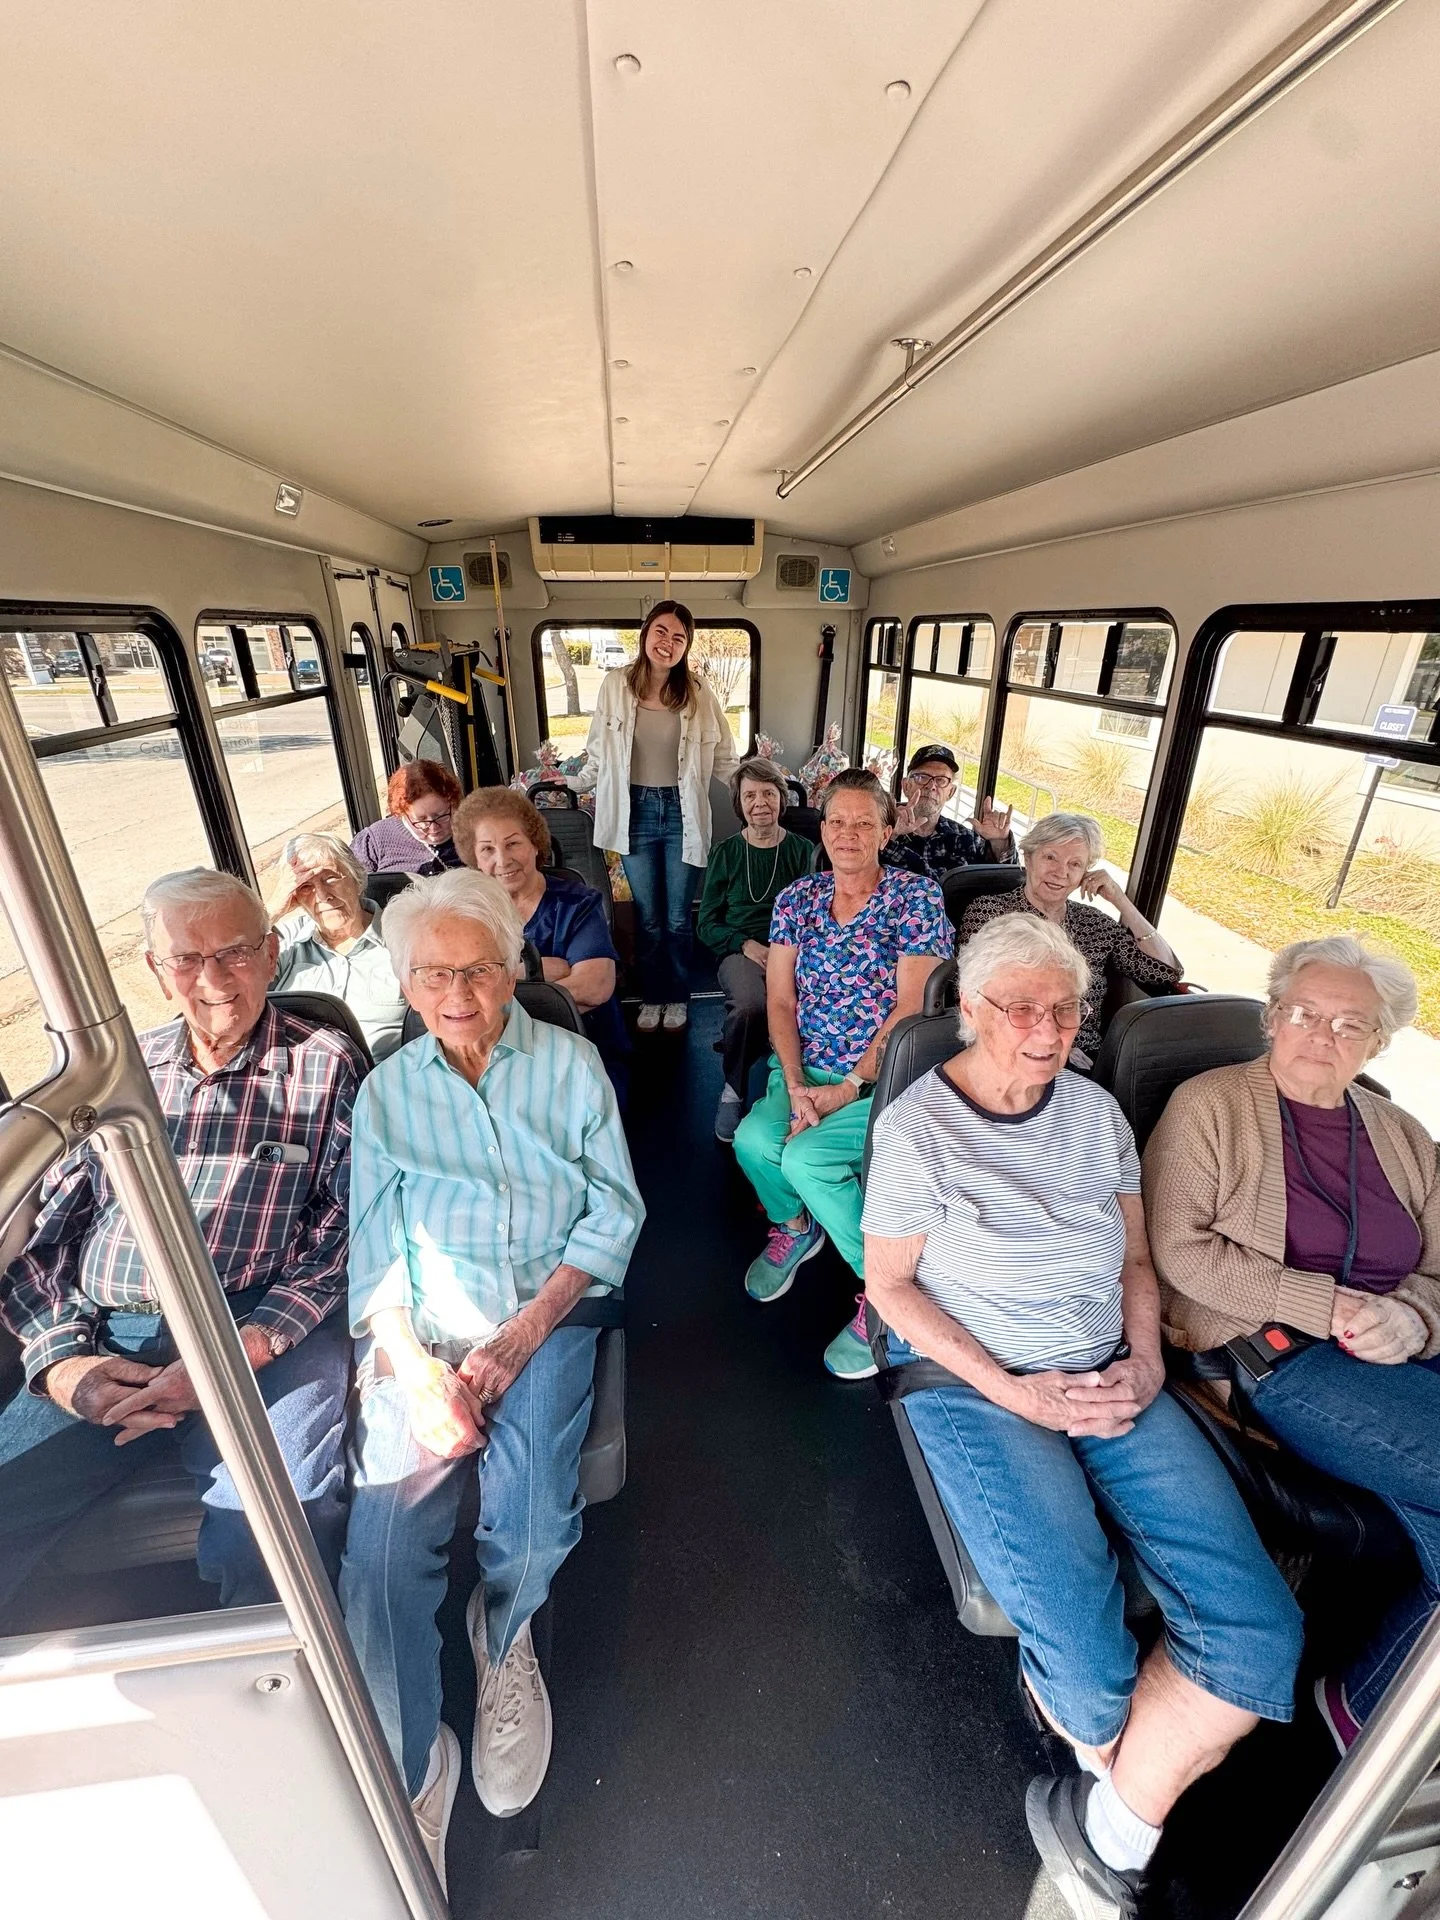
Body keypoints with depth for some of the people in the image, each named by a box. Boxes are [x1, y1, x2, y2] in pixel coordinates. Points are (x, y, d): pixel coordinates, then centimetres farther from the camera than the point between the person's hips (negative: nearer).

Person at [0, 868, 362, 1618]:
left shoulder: (326, 1065, 1)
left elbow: (344, 1232, -4)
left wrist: (234, 1355, -14)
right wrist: (62, 1359, -3)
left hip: (267, 1339, -4)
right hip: (104, 1346, 4)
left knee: (263, 1543, -25)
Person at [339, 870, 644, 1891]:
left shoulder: (571, 1062, 3)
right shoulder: (386, 1089, 8)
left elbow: (616, 1208, -2)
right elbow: (373, 1249, 3)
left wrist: (526, 1329, -12)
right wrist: (415, 1370, -12)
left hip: (547, 1314, -1)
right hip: (425, 1328, 2)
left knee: (533, 1519, -21)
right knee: (381, 1546, -16)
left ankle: (502, 1633, 16)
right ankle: (416, 1765, 14)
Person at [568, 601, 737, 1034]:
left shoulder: (699, 691, -2)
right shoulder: (616, 684, -2)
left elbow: (723, 759, 2)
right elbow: (599, 753, 6)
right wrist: (571, 785, 8)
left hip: (682, 814, 0)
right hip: (635, 813, 1)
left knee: (678, 919, 9)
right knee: (648, 918, 10)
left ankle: (677, 997, 29)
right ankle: (651, 996, 29)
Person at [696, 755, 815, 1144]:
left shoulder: (802, 850, 13)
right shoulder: (726, 853, 11)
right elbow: (707, 923, 10)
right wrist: (745, 945, -9)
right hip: (740, 950, 0)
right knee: (750, 1004, -36)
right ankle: (732, 1090, -10)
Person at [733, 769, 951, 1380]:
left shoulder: (916, 896, -4)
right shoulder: (797, 898, 7)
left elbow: (911, 1007, -11)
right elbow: (780, 999, 2)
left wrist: (849, 1088, -15)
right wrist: (796, 1086, -11)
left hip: (883, 1077, -4)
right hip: (804, 1069, 4)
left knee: (805, 1157, -26)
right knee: (753, 1137, -23)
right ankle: (794, 1226, 13)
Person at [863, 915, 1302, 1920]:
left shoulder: (1096, 1111, 5)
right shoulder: (917, 1127, -11)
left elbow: (1135, 1257, 13)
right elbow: (891, 1285, -7)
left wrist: (1147, 1358, -4)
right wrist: (1020, 1393, -12)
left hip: (1113, 1377, 5)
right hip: (975, 1385, -4)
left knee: (1259, 1630, -13)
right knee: (1091, 1664, -18)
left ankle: (1107, 1826, 9)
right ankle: (1124, 1819, 18)